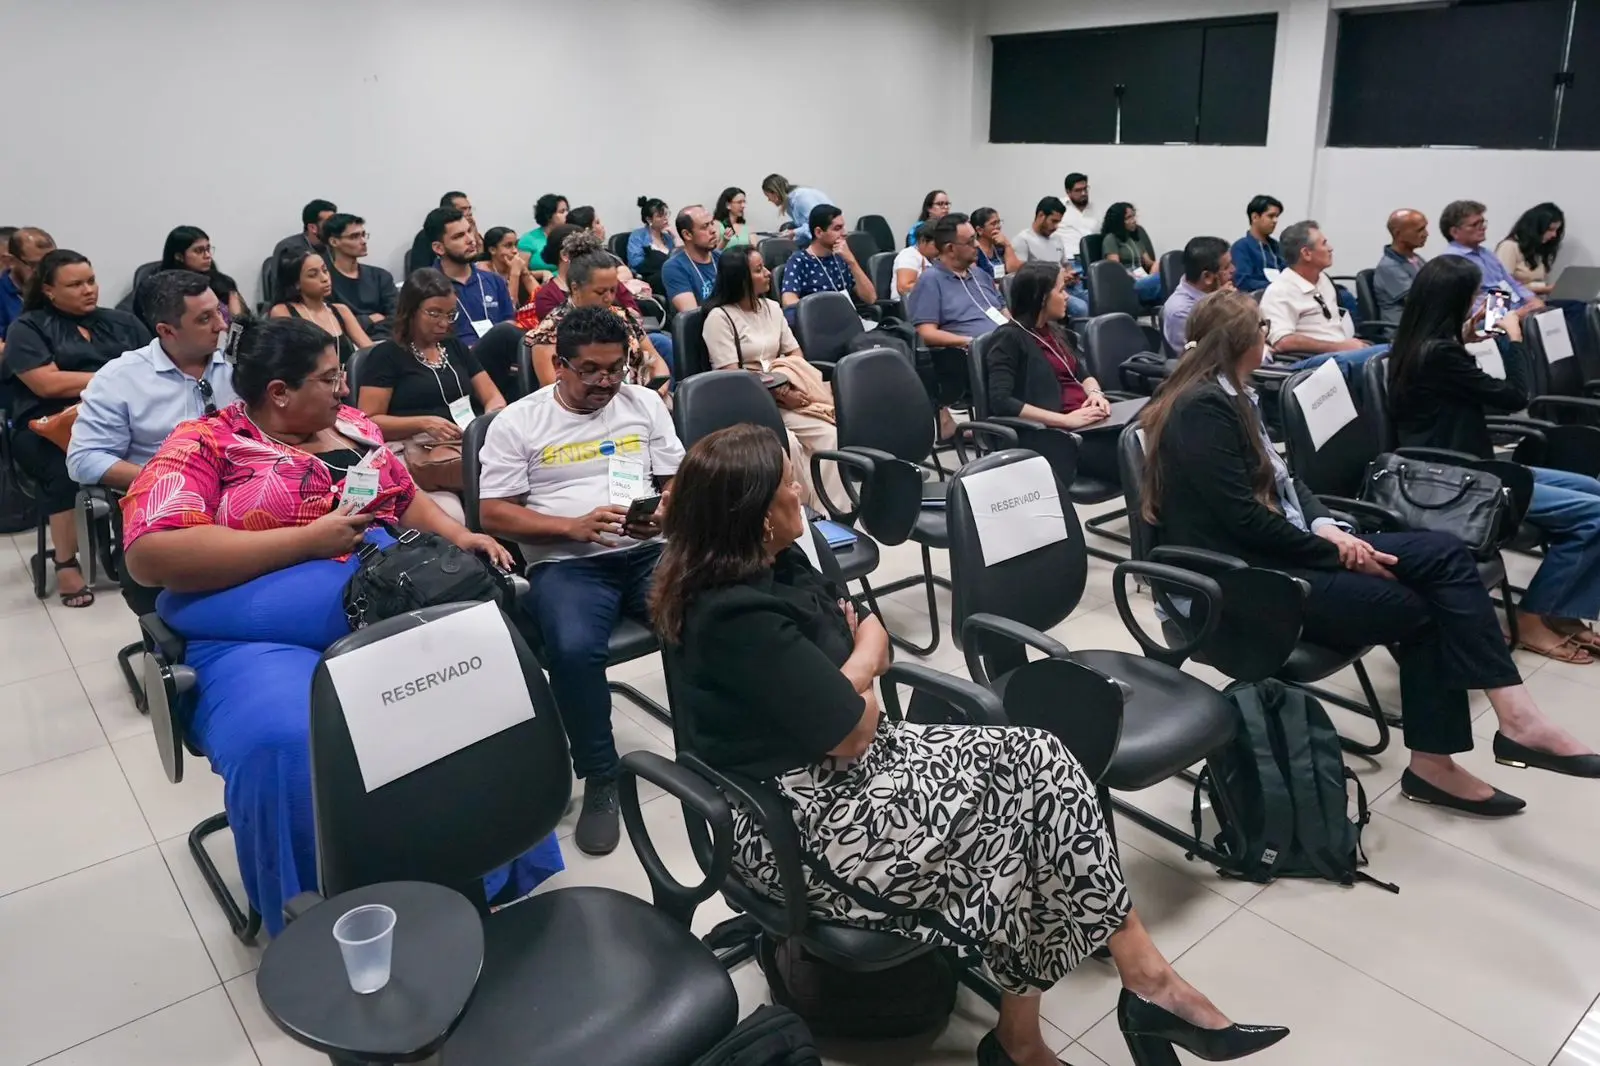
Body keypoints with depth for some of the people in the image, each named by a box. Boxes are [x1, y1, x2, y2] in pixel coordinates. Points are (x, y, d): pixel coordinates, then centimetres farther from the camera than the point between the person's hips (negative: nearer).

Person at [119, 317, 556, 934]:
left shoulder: (354, 428, 19)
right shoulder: (202, 446, 0)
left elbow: (408, 502, 29)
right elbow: (150, 555, -13)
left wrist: (460, 537, 7)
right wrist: (311, 540, -14)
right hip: (262, 644, -5)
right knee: (288, 746, -34)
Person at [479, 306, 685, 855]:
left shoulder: (645, 403, 14)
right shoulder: (518, 420, 4)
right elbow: (493, 513, 0)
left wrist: (663, 517, -10)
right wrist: (572, 526, -13)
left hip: (649, 552, 3)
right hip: (566, 563, -2)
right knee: (574, 649, -34)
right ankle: (600, 780, -12)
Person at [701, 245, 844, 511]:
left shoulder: (772, 308, 15)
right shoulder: (720, 317, -6)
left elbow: (796, 354, 15)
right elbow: (733, 376, -13)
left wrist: (789, 385, -8)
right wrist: (781, 393, -20)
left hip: (780, 397, 6)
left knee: (830, 435, -20)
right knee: (788, 443, -32)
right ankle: (811, 510, -18)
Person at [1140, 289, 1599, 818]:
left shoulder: (1228, 395, 15)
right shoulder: (1202, 408, -16)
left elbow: (1281, 482, 15)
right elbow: (1245, 520, -21)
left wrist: (1327, 528, -4)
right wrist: (1335, 552, -11)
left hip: (1282, 549, 9)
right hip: (1243, 578, -9)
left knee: (1444, 552, -7)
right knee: (1417, 608, -11)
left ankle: (1513, 714, -9)